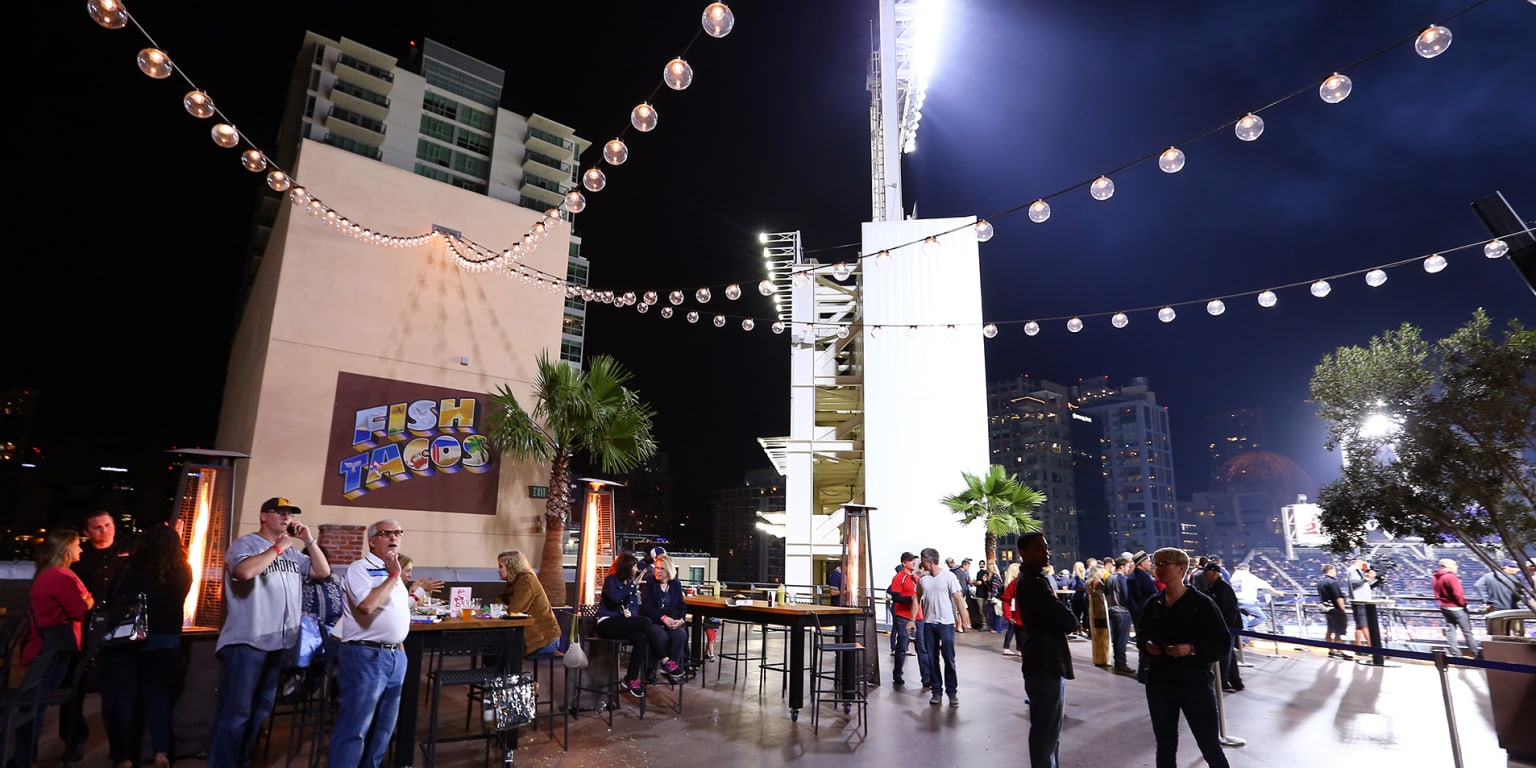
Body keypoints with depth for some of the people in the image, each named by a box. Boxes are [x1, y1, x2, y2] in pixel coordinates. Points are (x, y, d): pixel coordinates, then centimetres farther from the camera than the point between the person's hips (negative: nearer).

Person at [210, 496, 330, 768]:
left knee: (260, 710, 15)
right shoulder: (245, 544, -6)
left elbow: (323, 571, 13)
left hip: (279, 643, 7)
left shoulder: (293, 551, 13)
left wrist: (309, 541, 5)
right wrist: (278, 547, -15)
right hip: (246, 642, -7)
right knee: (234, 712, -3)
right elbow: (244, 571, -25)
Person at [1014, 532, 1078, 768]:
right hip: (1045, 663, -11)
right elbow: (1068, 622, -22)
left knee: (1050, 727, 22)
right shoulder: (1033, 583, -20)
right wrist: (1070, 619, -2)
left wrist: (1064, 619, -5)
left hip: (1047, 661, 11)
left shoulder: (1035, 580, 15)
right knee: (1046, 730, -3)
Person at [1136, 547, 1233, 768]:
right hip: (1159, 684, 4)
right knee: (1165, 746, 16)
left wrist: (1192, 649, -24)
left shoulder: (1201, 603, -10)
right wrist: (1146, 645, -7)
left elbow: (1224, 644, -10)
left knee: (1211, 748, 8)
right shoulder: (1152, 603, 3)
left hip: (1195, 684, -4)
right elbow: (1141, 634, 14)